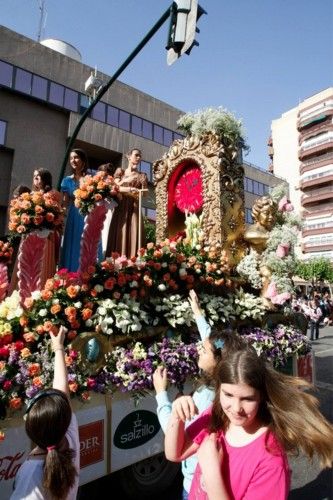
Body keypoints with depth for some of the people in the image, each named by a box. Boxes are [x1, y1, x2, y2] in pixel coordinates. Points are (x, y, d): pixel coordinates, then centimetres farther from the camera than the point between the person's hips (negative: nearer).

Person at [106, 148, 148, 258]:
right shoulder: (120, 171, 16)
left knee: (133, 236, -11)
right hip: (120, 208, 0)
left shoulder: (142, 176, 16)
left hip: (134, 209, 0)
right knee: (119, 236, -8)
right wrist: (130, 189, -12)